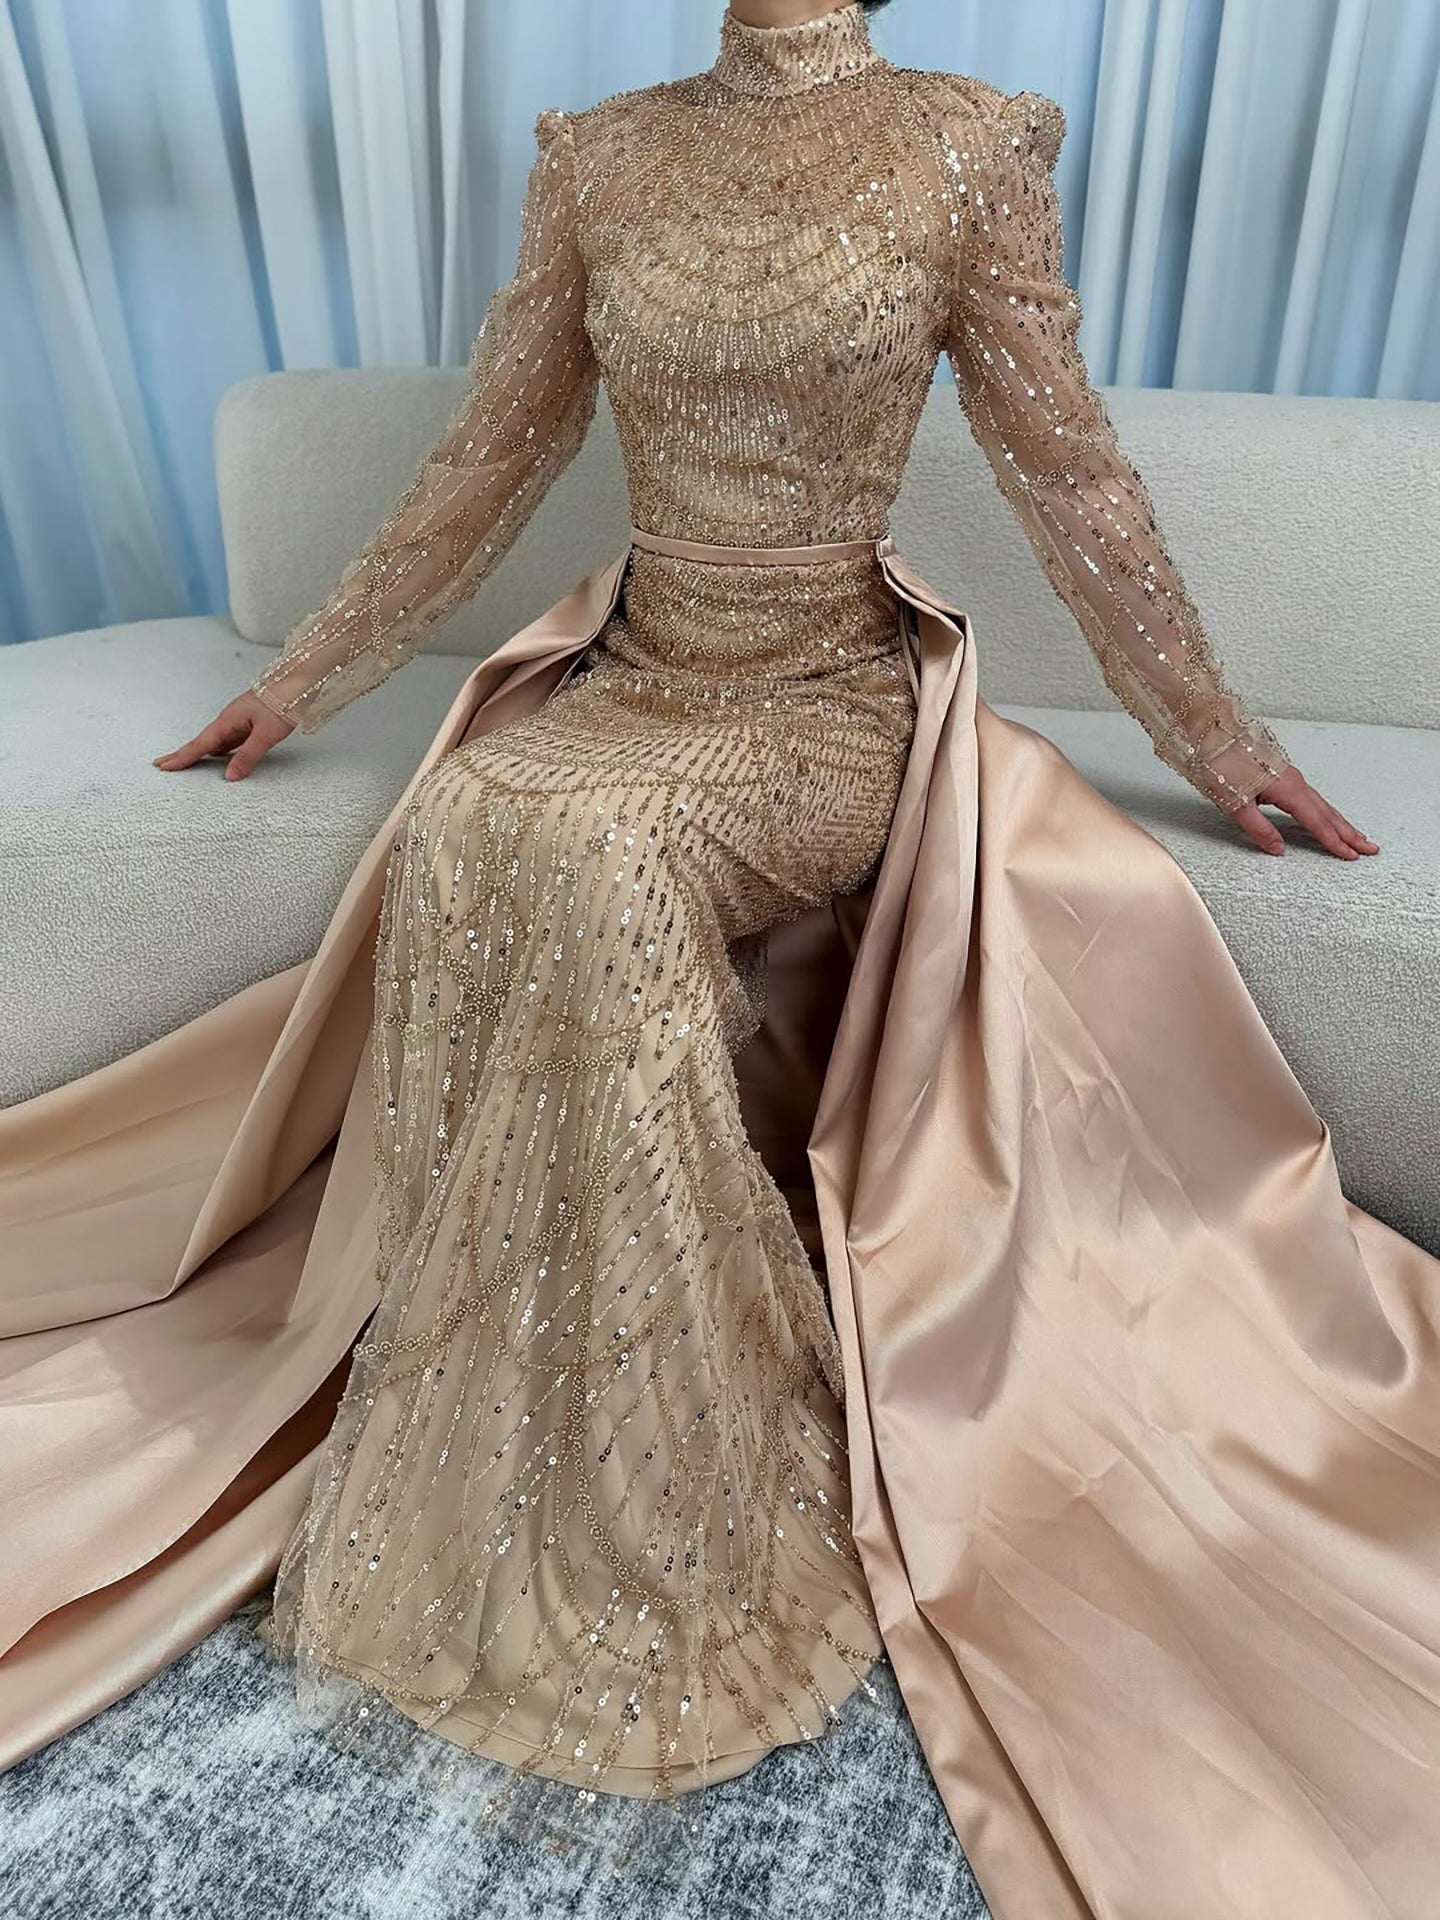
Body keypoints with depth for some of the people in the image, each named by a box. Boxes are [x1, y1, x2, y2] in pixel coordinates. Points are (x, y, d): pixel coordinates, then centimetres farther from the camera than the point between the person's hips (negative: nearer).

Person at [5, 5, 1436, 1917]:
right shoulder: (599, 155, 11)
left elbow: (1066, 470, 5)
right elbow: (489, 457, 13)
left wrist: (1213, 733, 8)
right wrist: (308, 678, 15)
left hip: (835, 702, -3)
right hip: (628, 679, 4)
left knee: (585, 844, -32)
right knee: (476, 834, -28)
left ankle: (678, 1497, -16)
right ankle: (600, 1516, -12)